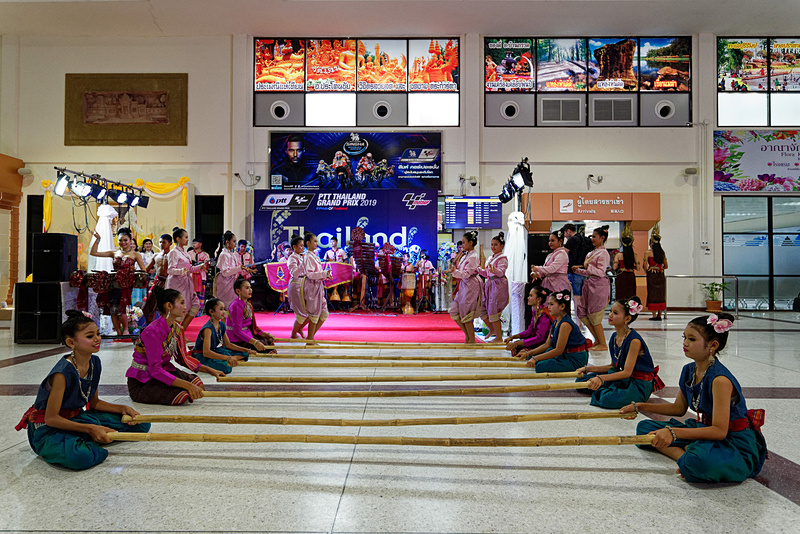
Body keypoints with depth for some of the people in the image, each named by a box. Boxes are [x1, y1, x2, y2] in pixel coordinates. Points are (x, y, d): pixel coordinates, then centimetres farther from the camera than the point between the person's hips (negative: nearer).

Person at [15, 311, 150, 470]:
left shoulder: (95, 363, -2)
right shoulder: (63, 372, -25)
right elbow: (51, 418, -22)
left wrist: (122, 409, -3)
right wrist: (90, 429, -26)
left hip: (76, 418, 8)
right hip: (49, 429, -8)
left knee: (141, 424, 2)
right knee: (79, 457, -43)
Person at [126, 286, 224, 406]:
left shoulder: (176, 328, 2)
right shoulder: (153, 332, -24)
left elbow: (183, 358, 15)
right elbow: (155, 370, -28)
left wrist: (210, 371, 8)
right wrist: (187, 385, -34)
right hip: (141, 382, -8)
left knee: (198, 384, -11)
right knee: (182, 395, -27)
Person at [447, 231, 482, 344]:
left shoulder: (473, 256, -14)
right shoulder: (465, 256, 14)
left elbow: (466, 274, -23)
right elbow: (459, 270, 21)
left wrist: (454, 271, -35)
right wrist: (455, 263, 7)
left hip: (470, 286, -9)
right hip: (463, 286, 9)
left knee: (466, 314, -4)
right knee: (454, 312, 7)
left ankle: (472, 340, 8)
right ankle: (467, 335, 20)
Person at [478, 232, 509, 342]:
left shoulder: (502, 258, -7)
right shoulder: (490, 258, 19)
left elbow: (501, 272, -23)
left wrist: (494, 270, -43)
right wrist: (478, 269, 10)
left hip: (498, 285, -9)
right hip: (489, 285, 9)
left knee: (493, 312, -9)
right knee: (482, 310, 8)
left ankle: (499, 337, 2)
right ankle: (492, 330, 27)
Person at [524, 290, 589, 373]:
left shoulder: (565, 324, -23)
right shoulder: (555, 322, 7)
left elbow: (559, 350, -25)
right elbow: (547, 345, 10)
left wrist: (536, 359, -24)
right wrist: (528, 353, 0)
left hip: (576, 360, -9)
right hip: (564, 355, 9)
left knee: (541, 366, -27)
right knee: (531, 357, 8)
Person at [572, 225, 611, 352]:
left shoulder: (603, 253, -10)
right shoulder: (592, 252, 17)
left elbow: (601, 272, -18)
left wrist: (587, 266, -25)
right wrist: (577, 270, 11)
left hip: (599, 286, -9)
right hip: (590, 285, 9)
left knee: (594, 315, -5)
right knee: (582, 312, 8)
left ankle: (603, 344, 7)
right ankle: (597, 340, 18)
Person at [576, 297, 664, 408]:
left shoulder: (634, 340, -22)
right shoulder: (614, 337, 4)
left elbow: (627, 372, -24)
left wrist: (602, 378, -35)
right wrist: (588, 369, 6)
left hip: (640, 384, -8)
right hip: (621, 376, 8)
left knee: (609, 399, -35)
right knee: (582, 380, 4)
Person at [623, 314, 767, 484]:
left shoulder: (720, 379, -25)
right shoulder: (689, 370, 1)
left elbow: (719, 431, -29)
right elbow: (679, 408, 17)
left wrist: (674, 432, -37)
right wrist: (640, 406, 12)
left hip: (736, 443, -10)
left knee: (702, 460, -44)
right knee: (645, 427, 3)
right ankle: (687, 455, -14)